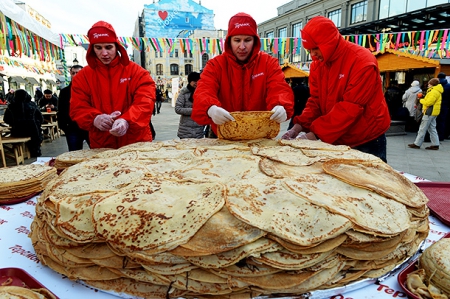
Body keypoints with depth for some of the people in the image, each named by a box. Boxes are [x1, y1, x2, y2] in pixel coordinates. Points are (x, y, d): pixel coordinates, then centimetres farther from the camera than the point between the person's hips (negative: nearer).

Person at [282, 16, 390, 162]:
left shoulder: (362, 62, -19)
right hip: (334, 140, 6)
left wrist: (316, 133, -29)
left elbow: (351, 107, -25)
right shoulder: (317, 64, 1)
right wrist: (300, 125, -16)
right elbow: (315, 100, 0)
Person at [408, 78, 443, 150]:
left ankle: (417, 144, 0)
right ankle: (435, 145, 14)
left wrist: (421, 100, -6)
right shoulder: (436, 91, 18)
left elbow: (428, 102, -22)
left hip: (430, 112, -11)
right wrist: (423, 99, 2)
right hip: (433, 112, 11)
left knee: (422, 129, -5)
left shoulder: (434, 92, -17)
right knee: (432, 129, 12)